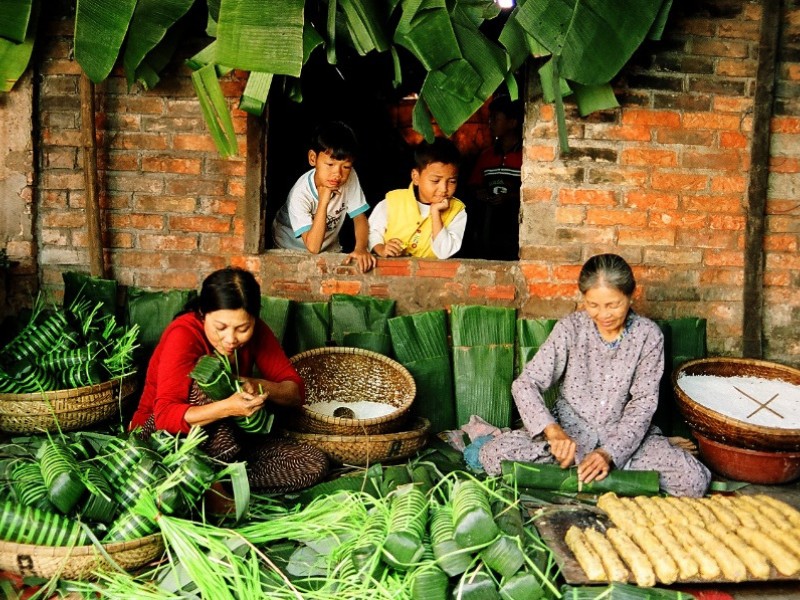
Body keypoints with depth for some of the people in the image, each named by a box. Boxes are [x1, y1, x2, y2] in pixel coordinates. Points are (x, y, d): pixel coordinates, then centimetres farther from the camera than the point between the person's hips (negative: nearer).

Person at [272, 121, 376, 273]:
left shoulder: (350, 178, -16)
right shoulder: (300, 195, -29)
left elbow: (360, 217, -9)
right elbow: (313, 247, -31)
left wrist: (360, 248, -29)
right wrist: (323, 201, -36)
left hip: (330, 251, 4)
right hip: (292, 253, -4)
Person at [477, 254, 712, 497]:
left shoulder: (648, 335, -8)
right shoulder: (571, 328, -10)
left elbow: (642, 404, -10)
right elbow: (525, 383, -13)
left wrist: (609, 453, -26)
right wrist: (552, 430, -31)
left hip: (625, 431, 0)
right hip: (570, 429, 1)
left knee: (695, 480, -24)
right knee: (492, 454, -23)